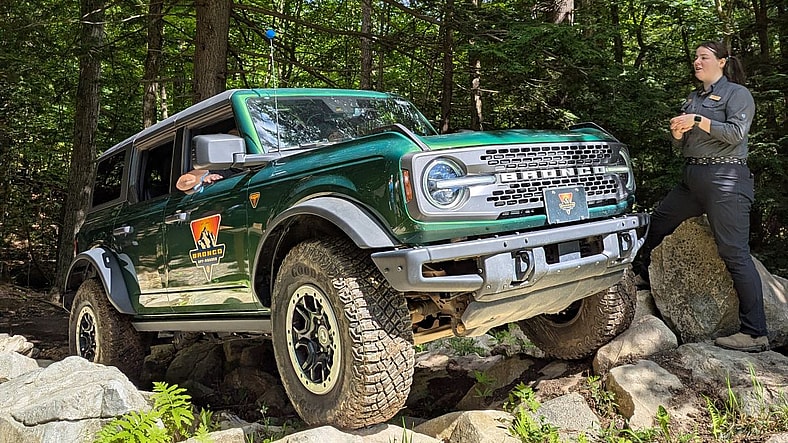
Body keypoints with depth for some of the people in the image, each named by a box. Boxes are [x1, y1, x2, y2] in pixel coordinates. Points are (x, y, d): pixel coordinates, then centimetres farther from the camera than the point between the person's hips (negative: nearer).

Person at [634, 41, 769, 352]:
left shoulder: (737, 93, -2)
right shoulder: (693, 98, 20)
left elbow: (736, 132, -17)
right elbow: (682, 145, 21)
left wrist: (697, 120, -16)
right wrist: (677, 132, -1)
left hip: (725, 180, -9)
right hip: (693, 179, 9)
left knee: (735, 254, -11)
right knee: (659, 220, 18)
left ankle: (755, 334, -8)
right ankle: (643, 275, 39)